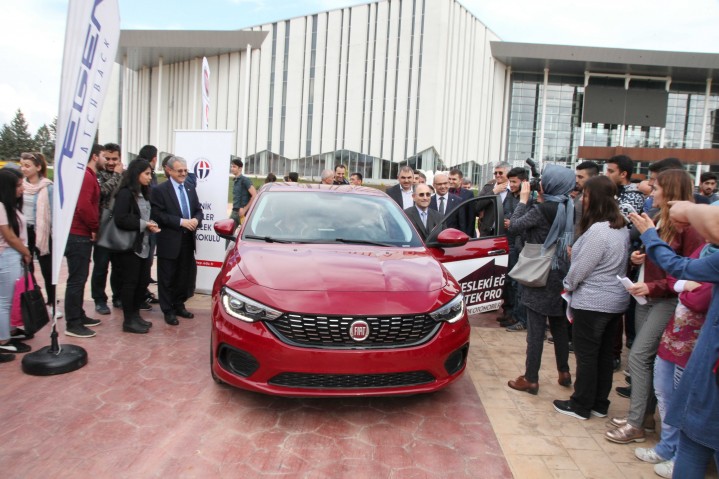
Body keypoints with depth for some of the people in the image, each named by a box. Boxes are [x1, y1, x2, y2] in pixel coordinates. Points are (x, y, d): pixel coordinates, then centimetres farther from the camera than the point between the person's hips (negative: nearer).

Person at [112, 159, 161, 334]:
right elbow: (120, 219, -20)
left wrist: (150, 225, -3)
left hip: (143, 245, 8)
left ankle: (135, 314, 25)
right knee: (130, 282, 0)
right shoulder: (125, 193, -12)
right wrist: (143, 224, -17)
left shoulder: (143, 194, 14)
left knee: (143, 281, 11)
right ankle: (128, 321, 10)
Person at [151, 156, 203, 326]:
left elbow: (198, 210, 15)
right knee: (167, 278, 4)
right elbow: (158, 215, -15)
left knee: (184, 277, 13)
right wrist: (181, 221, -20)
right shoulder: (160, 190, -6)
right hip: (169, 242, -6)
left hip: (188, 241, 6)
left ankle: (179, 305, 27)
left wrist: (196, 220, -8)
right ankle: (168, 310, 14)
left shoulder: (191, 190, 15)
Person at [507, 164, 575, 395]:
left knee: (536, 328, -1)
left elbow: (514, 226, -13)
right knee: (559, 324, 18)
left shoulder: (542, 209, -17)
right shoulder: (570, 208, 3)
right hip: (561, 274, 7)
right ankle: (564, 372, 30)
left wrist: (523, 199, -3)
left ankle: (531, 379, 6)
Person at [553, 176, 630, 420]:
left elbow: (581, 267, -17)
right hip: (616, 301, 9)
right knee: (605, 354, 16)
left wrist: (568, 285, 1)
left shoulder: (597, 231, -22)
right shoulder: (622, 228, 6)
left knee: (586, 355, 4)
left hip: (592, 302, -9)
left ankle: (581, 406, 16)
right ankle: (600, 404, 28)